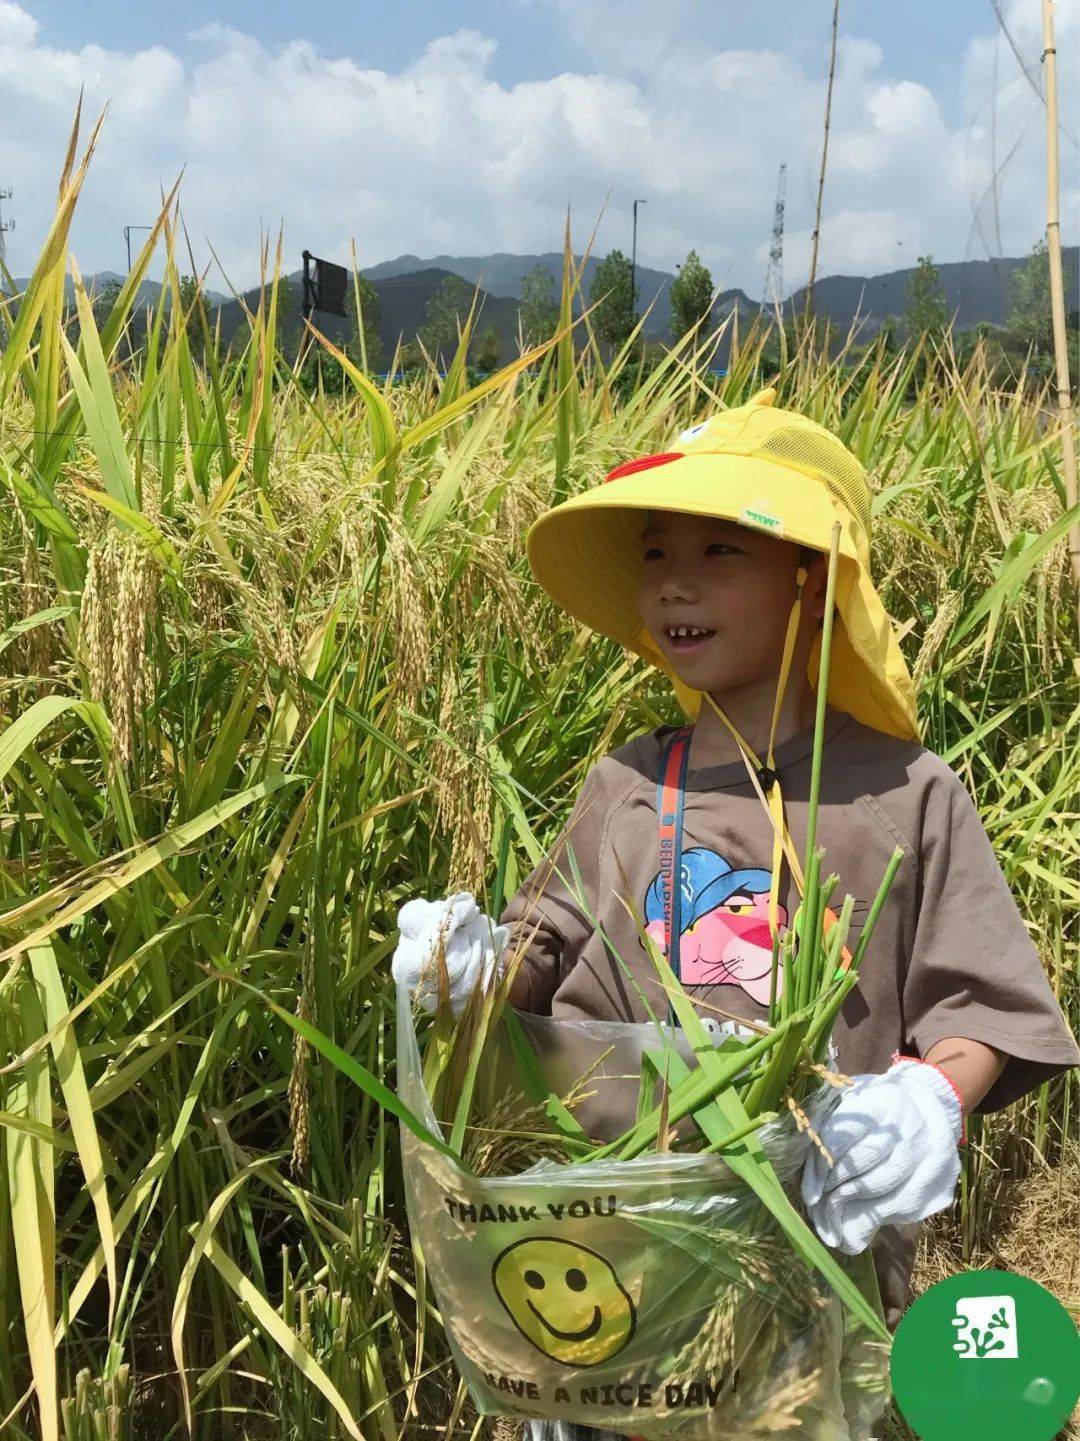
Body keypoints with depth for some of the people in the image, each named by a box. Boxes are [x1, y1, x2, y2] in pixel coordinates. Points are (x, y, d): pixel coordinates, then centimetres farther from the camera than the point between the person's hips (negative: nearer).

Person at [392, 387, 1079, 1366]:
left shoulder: (905, 795, -9)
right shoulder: (624, 788, 1)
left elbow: (983, 1001, -6)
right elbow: (552, 954, 10)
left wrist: (934, 1097, -24)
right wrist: (482, 963, -10)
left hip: (830, 1245, -2)